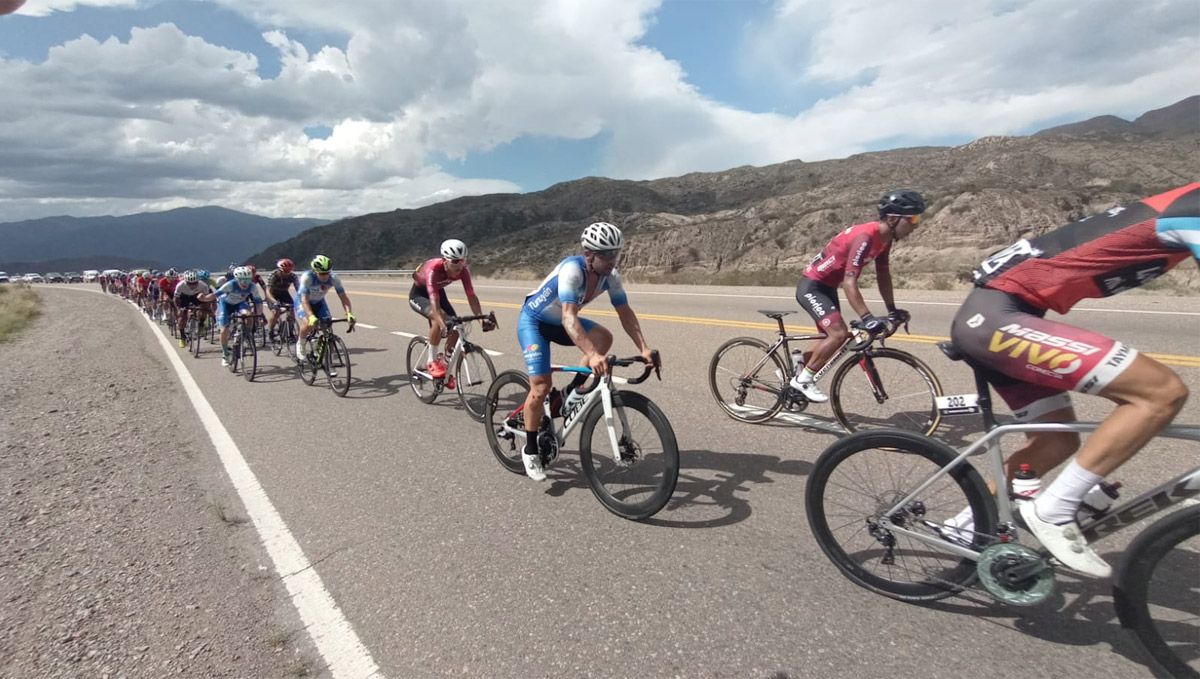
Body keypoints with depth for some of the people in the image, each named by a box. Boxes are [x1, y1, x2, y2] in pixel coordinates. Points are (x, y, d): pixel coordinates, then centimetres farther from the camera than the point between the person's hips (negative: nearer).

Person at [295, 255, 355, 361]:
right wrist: (311, 317, -55)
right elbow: (304, 300, -39)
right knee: (308, 324, -28)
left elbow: (343, 297, -26)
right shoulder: (307, 277, -34)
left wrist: (349, 313, -43)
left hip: (319, 302, 3)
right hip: (302, 301, -3)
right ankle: (300, 344, 3)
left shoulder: (334, 278, -26)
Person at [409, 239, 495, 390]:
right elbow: (434, 301, -48)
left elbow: (471, 296, -27)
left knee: (455, 327, -11)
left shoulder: (463, 270, -26)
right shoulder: (433, 269, -39)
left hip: (439, 291, 5)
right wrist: (442, 324, -61)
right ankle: (432, 361, -18)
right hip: (419, 294, -5)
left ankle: (445, 365, 12)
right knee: (439, 318, -34)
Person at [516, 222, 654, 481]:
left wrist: (644, 348, -23)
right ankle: (530, 450, 7)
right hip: (533, 321, -6)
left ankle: (572, 392, 0)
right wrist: (592, 355, -55)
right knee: (541, 387, -14)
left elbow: (625, 313, -11)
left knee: (604, 337, -20)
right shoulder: (572, 269, -34)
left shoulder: (610, 275, -14)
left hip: (558, 322, 6)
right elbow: (569, 317, -44)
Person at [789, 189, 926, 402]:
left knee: (833, 337, 15)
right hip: (811, 286, -10)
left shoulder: (884, 237, 1)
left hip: (827, 287, 10)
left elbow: (883, 274, 9)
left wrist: (892, 310, 8)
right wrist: (867, 318, -38)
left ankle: (798, 369, 31)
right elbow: (849, 282, -33)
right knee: (839, 334, -20)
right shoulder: (865, 237, -27)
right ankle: (803, 379, -6)